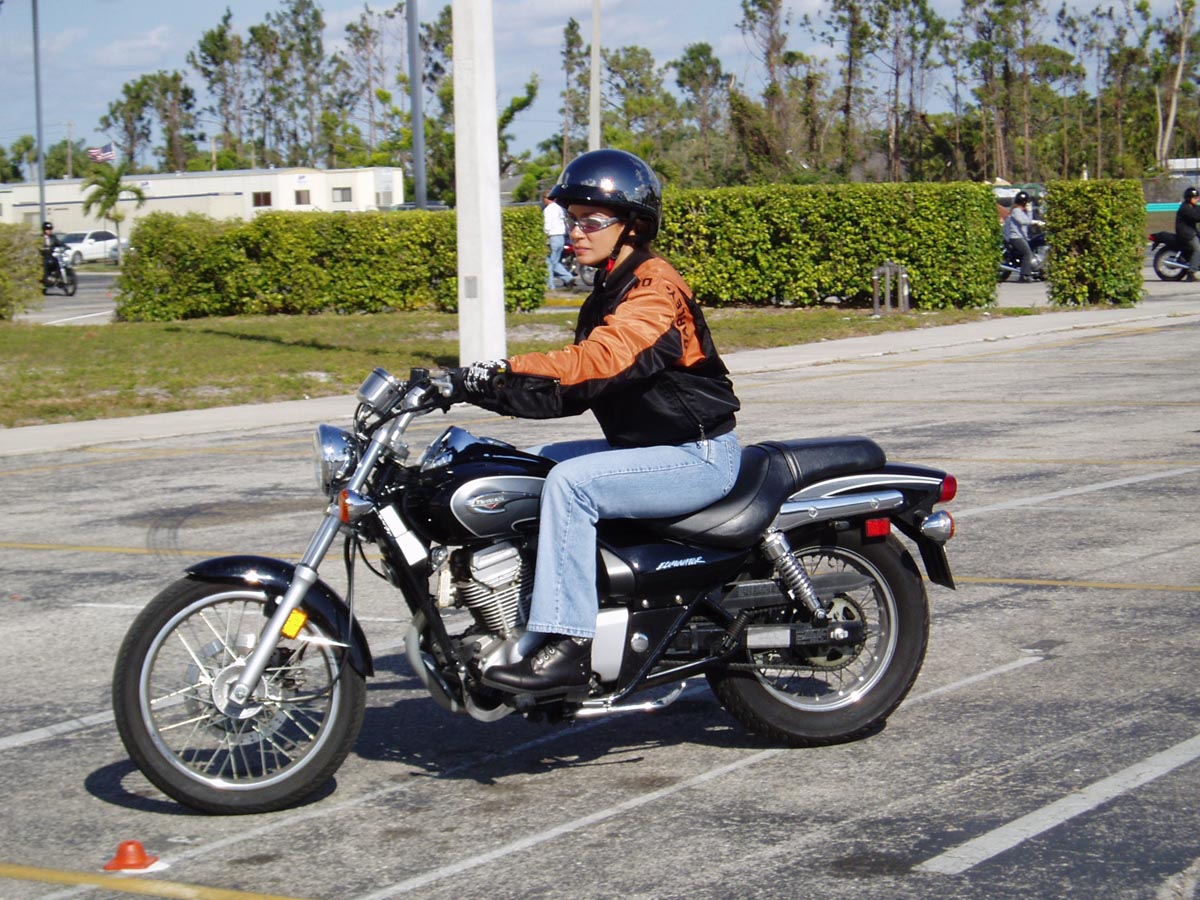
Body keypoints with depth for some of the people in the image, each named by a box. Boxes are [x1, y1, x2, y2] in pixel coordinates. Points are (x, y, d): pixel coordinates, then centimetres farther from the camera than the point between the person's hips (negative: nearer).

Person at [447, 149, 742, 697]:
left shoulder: (654, 286, -16)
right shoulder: (609, 291, 17)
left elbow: (603, 359, -34)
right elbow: (572, 389, 11)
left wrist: (507, 369, -41)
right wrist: (487, 390, -3)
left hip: (699, 457, -11)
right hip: (650, 448, 11)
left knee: (570, 482, -28)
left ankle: (565, 648, -30)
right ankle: (530, 631, 6)